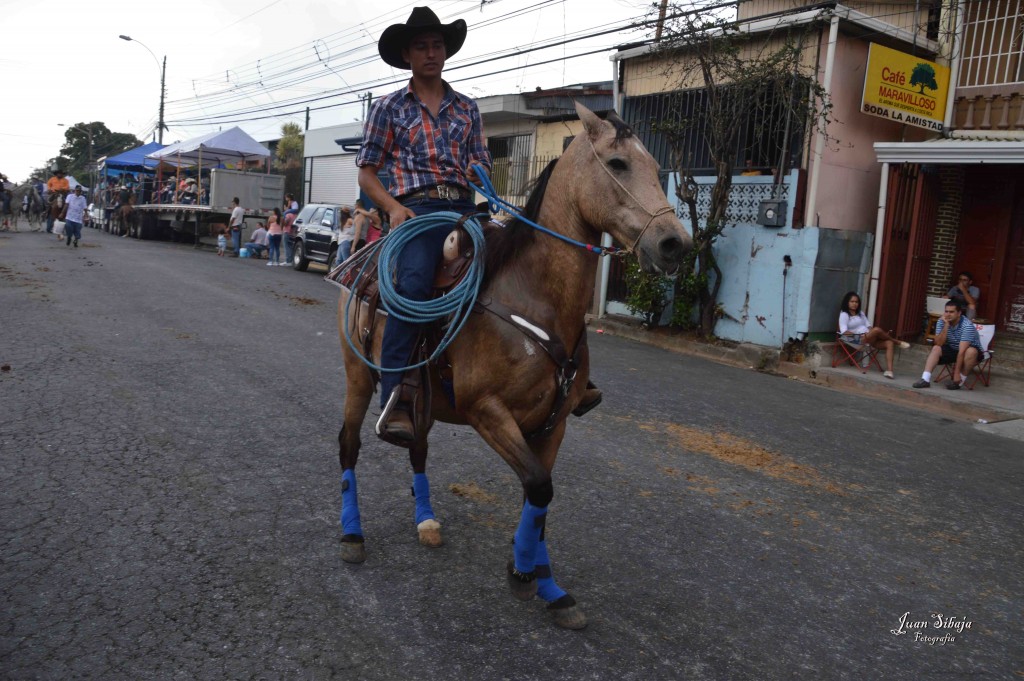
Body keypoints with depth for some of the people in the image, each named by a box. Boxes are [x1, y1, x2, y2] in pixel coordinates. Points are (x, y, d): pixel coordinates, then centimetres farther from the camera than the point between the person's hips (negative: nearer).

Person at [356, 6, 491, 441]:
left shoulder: (466, 108, 21)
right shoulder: (389, 107, 13)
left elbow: (481, 167, 22)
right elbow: (366, 173, 11)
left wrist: (480, 177, -4)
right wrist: (394, 207, -7)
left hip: (464, 208, 4)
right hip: (417, 208, -4)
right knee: (414, 283, -32)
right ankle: (393, 400, -33)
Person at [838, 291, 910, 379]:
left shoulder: (860, 313, 22)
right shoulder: (844, 314, -2)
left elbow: (868, 325, 16)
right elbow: (844, 331, -13)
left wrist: (871, 331, -6)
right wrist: (859, 334, -19)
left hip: (870, 339, 8)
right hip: (858, 340, -7)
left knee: (889, 343, -17)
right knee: (877, 329, -31)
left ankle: (889, 370, -30)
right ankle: (898, 342, -5)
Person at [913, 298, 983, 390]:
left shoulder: (967, 325, -30)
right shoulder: (941, 322, -15)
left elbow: (962, 351, -34)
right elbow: (939, 343, -22)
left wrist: (957, 372, -37)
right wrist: (946, 326, -32)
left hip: (970, 351, -4)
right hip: (952, 349, 4)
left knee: (971, 351, -35)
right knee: (936, 349, -20)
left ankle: (959, 381, -21)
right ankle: (925, 379, -30)